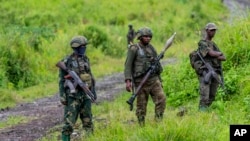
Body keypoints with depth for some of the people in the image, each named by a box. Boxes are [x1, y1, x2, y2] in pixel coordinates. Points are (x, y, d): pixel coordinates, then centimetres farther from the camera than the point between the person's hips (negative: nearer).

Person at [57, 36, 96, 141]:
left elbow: (90, 77, 16)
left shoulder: (85, 60, 9)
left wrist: (93, 91, 14)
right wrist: (62, 96, -12)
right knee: (69, 121, -8)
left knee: (87, 121, 7)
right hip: (73, 95, -5)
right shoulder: (66, 62, -8)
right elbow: (62, 80, -6)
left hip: (85, 95, 5)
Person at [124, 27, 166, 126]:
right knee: (141, 106, 0)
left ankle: (158, 122, -5)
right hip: (141, 81, -4)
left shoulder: (151, 48, 13)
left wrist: (159, 79, 20)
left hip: (153, 79, 4)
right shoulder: (134, 49, -4)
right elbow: (128, 66, -8)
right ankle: (142, 126, 10)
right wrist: (128, 81, -19)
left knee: (161, 99, -12)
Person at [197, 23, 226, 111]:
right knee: (204, 98, -16)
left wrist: (216, 56, -9)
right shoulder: (202, 43, -2)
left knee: (211, 98, 5)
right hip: (205, 73, -8)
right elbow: (212, 53, -18)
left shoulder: (214, 44, 23)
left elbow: (224, 58, 13)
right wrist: (220, 53, 3)